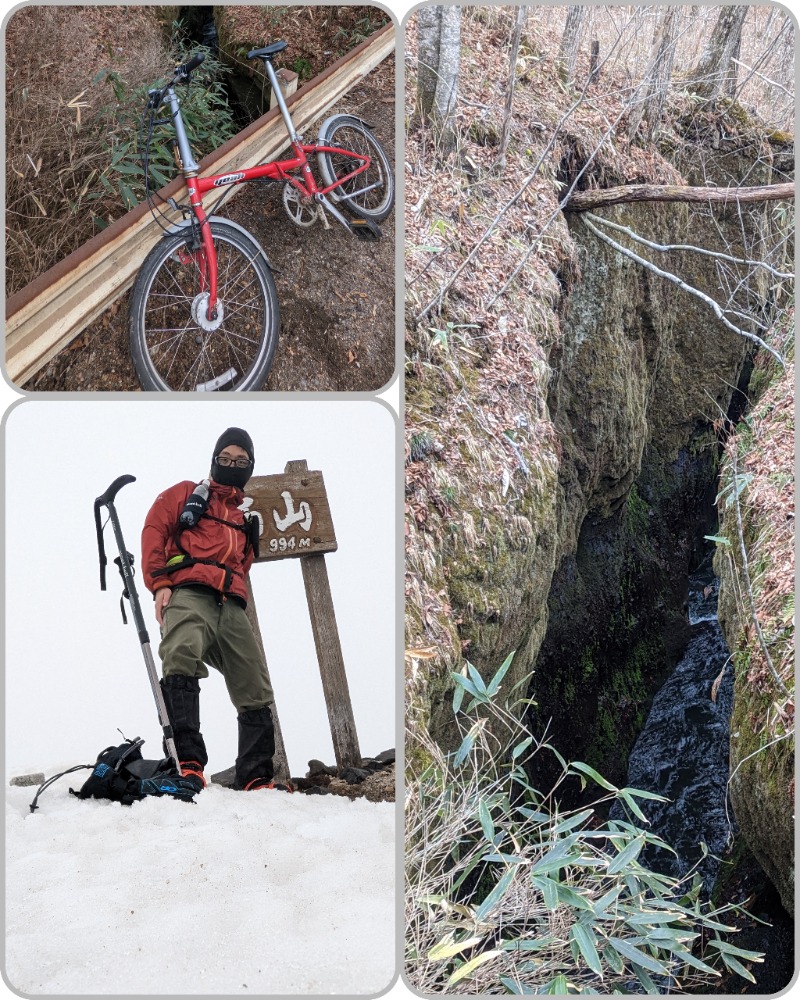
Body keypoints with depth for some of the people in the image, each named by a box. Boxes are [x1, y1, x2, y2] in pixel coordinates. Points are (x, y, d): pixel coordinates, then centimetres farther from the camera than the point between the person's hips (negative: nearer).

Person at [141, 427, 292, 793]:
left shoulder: (248, 514, 32)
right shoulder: (187, 494, 19)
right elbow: (154, 531, 6)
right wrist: (159, 583, -6)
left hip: (231, 606, 6)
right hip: (189, 594, -6)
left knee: (256, 692, 4)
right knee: (182, 657, -35)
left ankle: (255, 775, 14)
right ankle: (187, 762, -43)